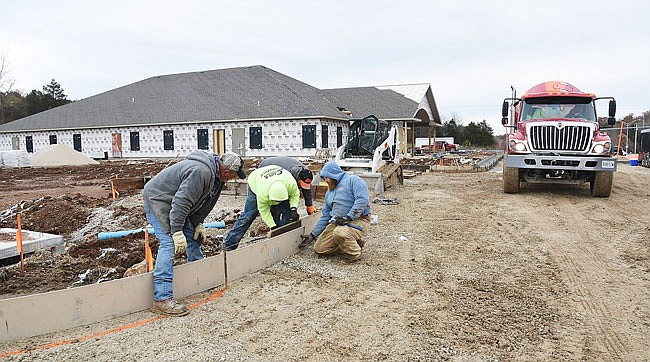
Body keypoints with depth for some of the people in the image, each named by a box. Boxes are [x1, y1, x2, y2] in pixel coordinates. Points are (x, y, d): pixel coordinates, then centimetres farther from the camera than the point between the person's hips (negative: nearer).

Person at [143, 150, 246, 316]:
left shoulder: (215, 174, 2)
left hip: (173, 203, 10)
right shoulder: (200, 172, -32)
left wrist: (198, 223, 6)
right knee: (169, 242, -19)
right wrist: (177, 232, -30)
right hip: (156, 199, -10)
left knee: (192, 234, 13)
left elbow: (203, 202, 12)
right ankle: (162, 299, -21)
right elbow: (181, 202, -33)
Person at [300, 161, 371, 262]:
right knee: (319, 248, -2)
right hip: (336, 223, 8)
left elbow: (362, 200, -19)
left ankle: (354, 253, -9)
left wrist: (348, 217, -24)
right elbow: (325, 217, 22)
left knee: (340, 232, -38)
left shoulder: (353, 180, -4)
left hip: (358, 220, -8)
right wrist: (312, 235, 16)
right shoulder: (329, 193, 22)